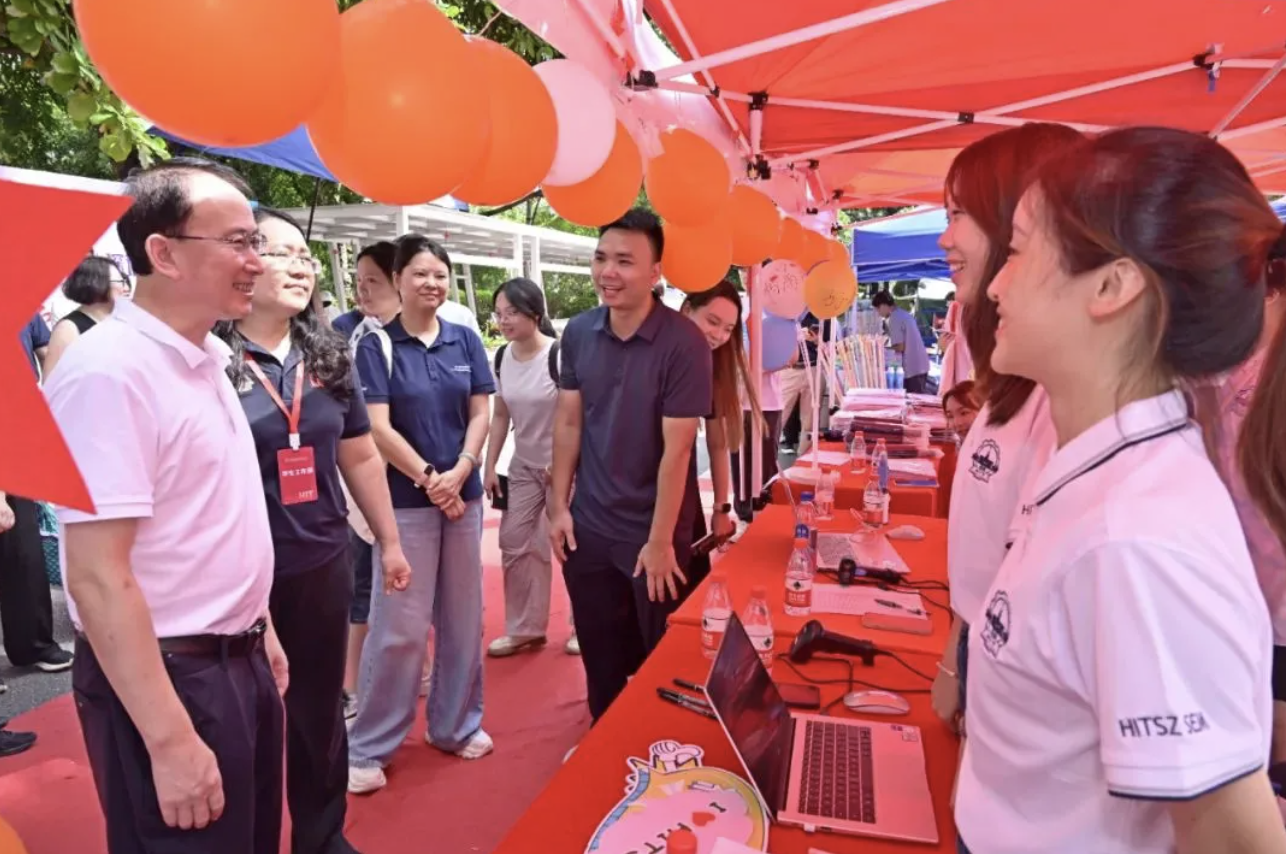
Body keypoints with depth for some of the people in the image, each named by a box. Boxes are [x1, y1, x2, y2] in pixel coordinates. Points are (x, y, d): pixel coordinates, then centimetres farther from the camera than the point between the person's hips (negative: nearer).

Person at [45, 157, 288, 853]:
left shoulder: (205, 358, 6)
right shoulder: (110, 371, -21)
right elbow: (98, 578, -24)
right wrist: (171, 741, -22)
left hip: (237, 661, 9)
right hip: (167, 678, -8)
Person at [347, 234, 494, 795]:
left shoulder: (465, 341, 6)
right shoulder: (376, 346, -4)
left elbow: (480, 414, 3)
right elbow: (379, 428, -10)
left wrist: (458, 473, -10)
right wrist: (429, 479, -13)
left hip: (464, 494, 4)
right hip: (404, 500, -4)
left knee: (463, 616, 12)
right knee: (399, 625, -1)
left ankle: (456, 724, 29)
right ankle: (368, 747, 15)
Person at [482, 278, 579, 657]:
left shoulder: (559, 354, -20)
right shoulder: (502, 357, 0)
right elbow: (501, 415, 8)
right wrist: (489, 467, 7)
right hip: (524, 466, 6)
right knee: (514, 543, 8)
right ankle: (524, 629, 23)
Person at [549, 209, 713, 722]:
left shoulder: (683, 343, -17)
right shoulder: (578, 333, -2)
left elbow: (676, 449, -17)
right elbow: (568, 423, 4)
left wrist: (659, 541, -15)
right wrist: (559, 506, 2)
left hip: (652, 533, -4)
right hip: (588, 527, 4)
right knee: (600, 660, 20)